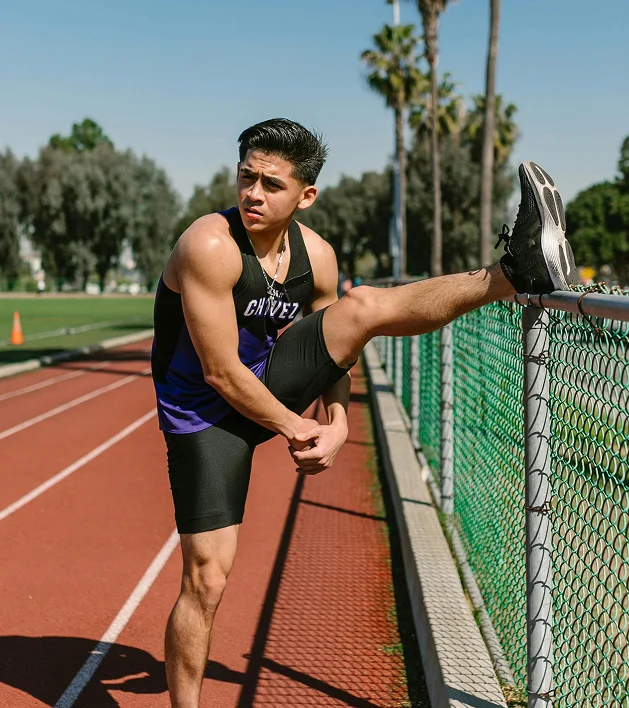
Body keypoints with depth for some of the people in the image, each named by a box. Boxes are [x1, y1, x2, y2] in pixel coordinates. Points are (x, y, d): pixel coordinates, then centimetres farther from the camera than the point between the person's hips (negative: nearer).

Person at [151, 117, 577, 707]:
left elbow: (332, 347, 7)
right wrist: (294, 428, -14)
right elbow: (220, 373, -24)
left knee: (360, 306, -13)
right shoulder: (211, 245, -25)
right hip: (204, 414, -5)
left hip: (269, 381, 5)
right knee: (207, 578, -8)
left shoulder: (316, 255, -5)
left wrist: (338, 425, -9)